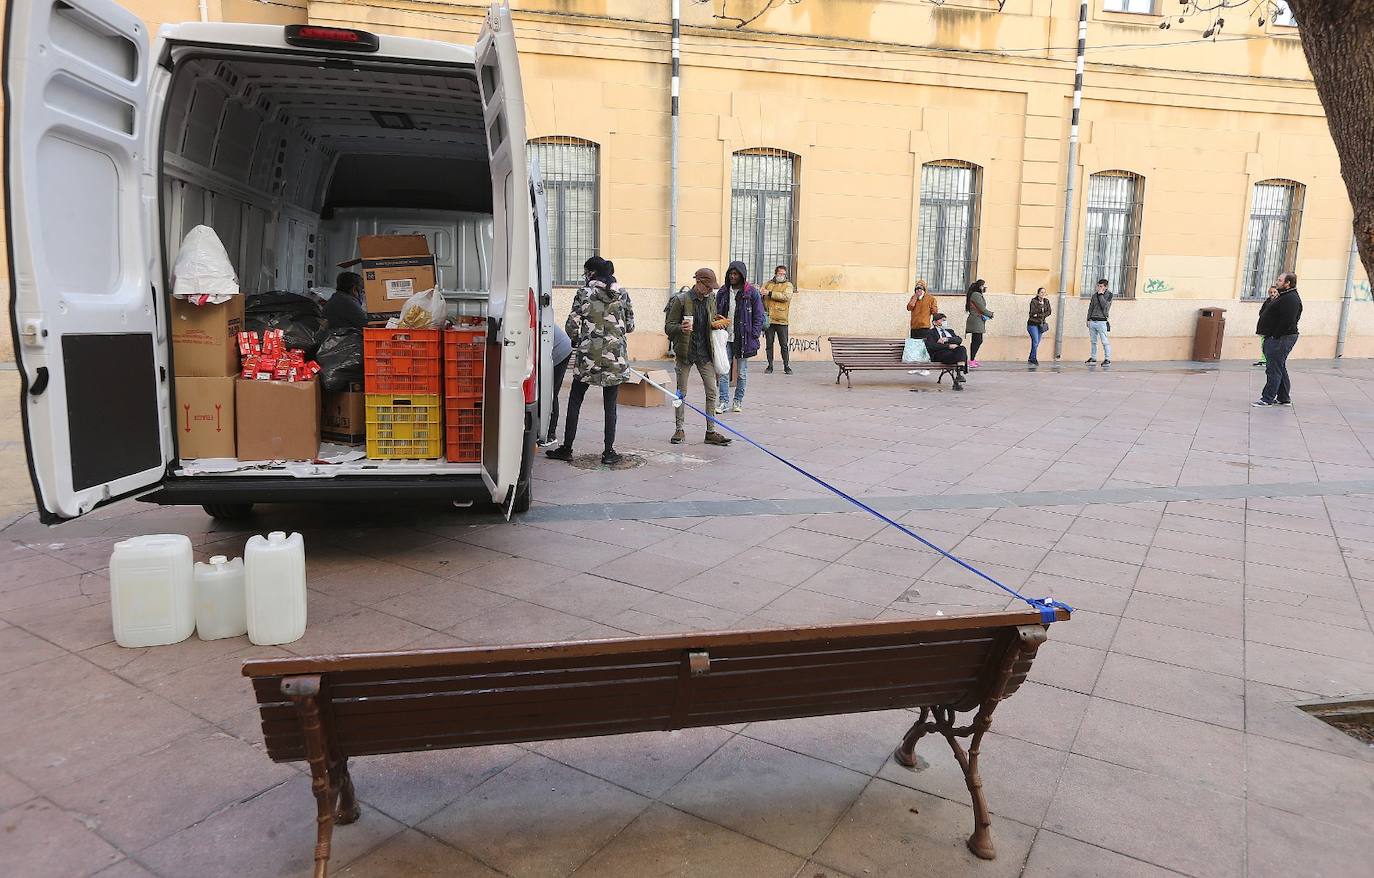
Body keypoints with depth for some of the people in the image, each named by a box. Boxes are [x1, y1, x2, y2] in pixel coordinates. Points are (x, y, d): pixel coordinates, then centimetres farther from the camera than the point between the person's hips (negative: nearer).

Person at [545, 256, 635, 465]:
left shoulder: (584, 293, -4)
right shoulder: (623, 295, 4)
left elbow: (571, 326, -7)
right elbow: (630, 326, 8)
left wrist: (577, 340, 13)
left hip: (588, 356, -2)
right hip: (615, 357, 2)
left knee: (574, 402, 9)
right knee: (610, 405, 8)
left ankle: (566, 449, 13)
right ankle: (609, 452, 9)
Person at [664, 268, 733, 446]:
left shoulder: (711, 299, 6)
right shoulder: (681, 300, -9)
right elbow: (668, 327, -9)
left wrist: (718, 324, -2)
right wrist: (681, 328, -30)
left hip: (704, 353, 4)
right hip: (685, 352, -4)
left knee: (712, 392, -1)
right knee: (681, 392, 6)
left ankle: (711, 432, 6)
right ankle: (680, 430, 18)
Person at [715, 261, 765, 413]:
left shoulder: (752, 292, -3)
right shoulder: (723, 292, 8)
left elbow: (759, 316, -1)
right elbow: (717, 314, 14)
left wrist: (753, 336, -8)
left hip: (743, 338, -2)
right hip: (725, 337, 2)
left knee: (742, 372, 6)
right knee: (723, 371, -2)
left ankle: (738, 401, 18)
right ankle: (723, 402, 2)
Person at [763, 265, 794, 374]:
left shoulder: (788, 285, 5)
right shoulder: (768, 284, 15)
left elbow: (786, 296, -13)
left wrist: (770, 294, -12)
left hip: (782, 320, -3)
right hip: (768, 319, 3)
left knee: (784, 345, 1)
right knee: (769, 344, 6)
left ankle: (787, 366, 9)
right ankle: (770, 366, 14)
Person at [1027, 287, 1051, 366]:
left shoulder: (1046, 301, 6)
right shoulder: (1033, 301, -10)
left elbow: (1049, 312, -1)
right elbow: (1033, 312, -18)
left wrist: (1038, 315, -14)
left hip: (1041, 324, 5)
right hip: (1033, 324, -5)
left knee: (1037, 343, 6)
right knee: (1035, 341, -12)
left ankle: (1031, 359, 14)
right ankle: (1034, 359, -4)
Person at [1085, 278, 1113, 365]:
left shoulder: (1109, 294, 1)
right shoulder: (1094, 295, 14)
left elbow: (1105, 306, -13)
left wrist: (1101, 294, -9)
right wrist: (1088, 319, 10)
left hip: (1102, 321, -5)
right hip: (1093, 321, 5)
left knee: (1105, 342, -8)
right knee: (1093, 341, 8)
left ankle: (1107, 359, -5)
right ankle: (1093, 358, 15)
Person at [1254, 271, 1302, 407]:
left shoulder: (1291, 299, -16)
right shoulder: (1283, 296, 19)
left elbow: (1287, 322, -25)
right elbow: (1263, 312, 23)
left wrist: (1275, 336, -22)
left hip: (1280, 339, -11)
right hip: (1276, 339, 11)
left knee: (1274, 370, -8)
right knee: (1280, 369, 16)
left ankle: (1267, 399, -6)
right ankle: (1284, 398, 24)